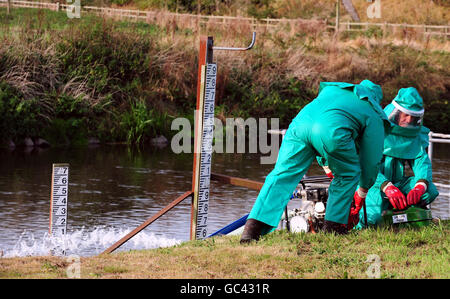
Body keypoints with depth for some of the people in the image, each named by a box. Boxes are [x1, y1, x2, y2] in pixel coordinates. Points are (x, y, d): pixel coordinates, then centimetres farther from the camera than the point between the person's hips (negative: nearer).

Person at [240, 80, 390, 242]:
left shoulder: (331, 88, 42)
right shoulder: (374, 115, 28)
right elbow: (372, 159, 29)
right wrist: (362, 192, 45)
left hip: (300, 121, 4)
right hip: (331, 131, -4)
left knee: (281, 175, 6)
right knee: (348, 176, 21)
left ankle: (252, 229, -4)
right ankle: (334, 227, 18)